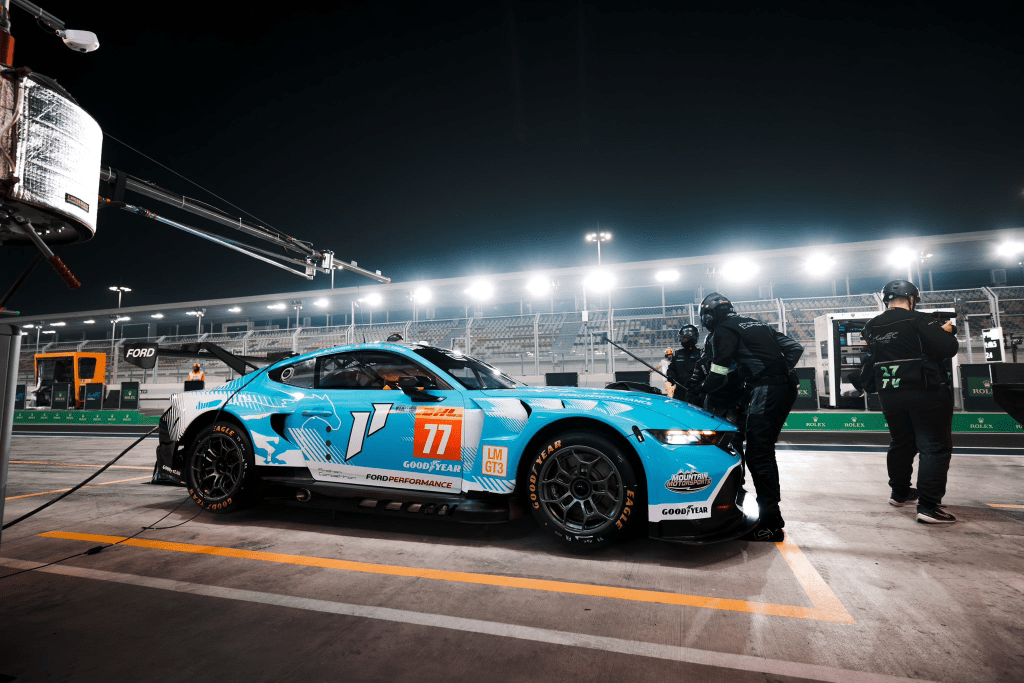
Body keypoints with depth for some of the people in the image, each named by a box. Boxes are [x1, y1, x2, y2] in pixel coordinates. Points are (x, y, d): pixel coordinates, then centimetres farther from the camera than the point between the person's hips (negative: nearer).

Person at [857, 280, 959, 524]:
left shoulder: (871, 327, 5)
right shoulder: (919, 320, -12)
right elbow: (947, 349, -14)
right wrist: (946, 332, 3)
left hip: (890, 395, 6)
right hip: (926, 394, -6)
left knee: (901, 444, 21)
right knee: (935, 448, 0)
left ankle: (899, 493, 34)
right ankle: (928, 506, -5)